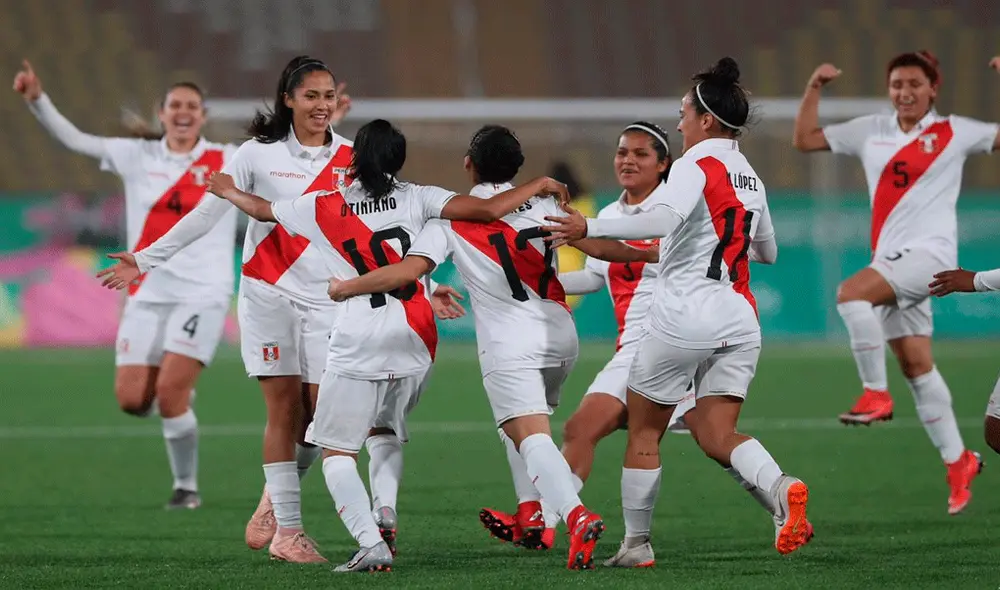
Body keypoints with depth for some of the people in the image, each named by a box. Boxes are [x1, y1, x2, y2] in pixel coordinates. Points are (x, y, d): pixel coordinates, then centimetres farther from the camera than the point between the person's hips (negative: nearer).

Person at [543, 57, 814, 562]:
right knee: (717, 435, 2)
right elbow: (767, 251, 29)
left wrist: (589, 228, -30)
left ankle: (636, 544, 15)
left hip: (684, 316, -6)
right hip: (740, 321, 6)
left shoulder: (695, 165, -9)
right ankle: (779, 487, -26)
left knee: (643, 430, 10)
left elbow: (664, 218, -29)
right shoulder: (750, 179, 15)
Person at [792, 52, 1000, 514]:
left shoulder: (953, 132, 2)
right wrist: (814, 89, 7)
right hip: (890, 260, 6)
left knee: (851, 293, -29)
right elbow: (805, 140, 17)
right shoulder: (870, 132, 13)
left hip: (930, 252, -6)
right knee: (915, 364, 5)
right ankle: (958, 462, 13)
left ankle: (876, 393, -17)